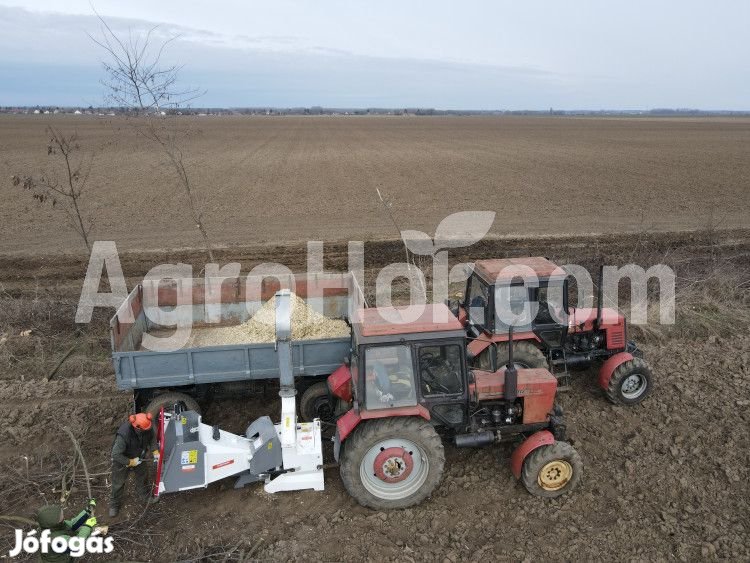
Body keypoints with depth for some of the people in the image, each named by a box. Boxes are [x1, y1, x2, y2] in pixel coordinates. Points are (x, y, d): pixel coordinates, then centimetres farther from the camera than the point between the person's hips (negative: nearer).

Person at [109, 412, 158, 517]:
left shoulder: (147, 427, -29)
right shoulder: (124, 435, -44)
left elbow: (152, 436, -5)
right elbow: (115, 455, -35)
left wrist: (155, 451, -11)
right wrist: (130, 462, -27)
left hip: (139, 456, 5)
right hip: (122, 460, -5)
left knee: (143, 475, 24)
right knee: (118, 483, 15)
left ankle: (145, 494, 50)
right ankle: (115, 504, 41)